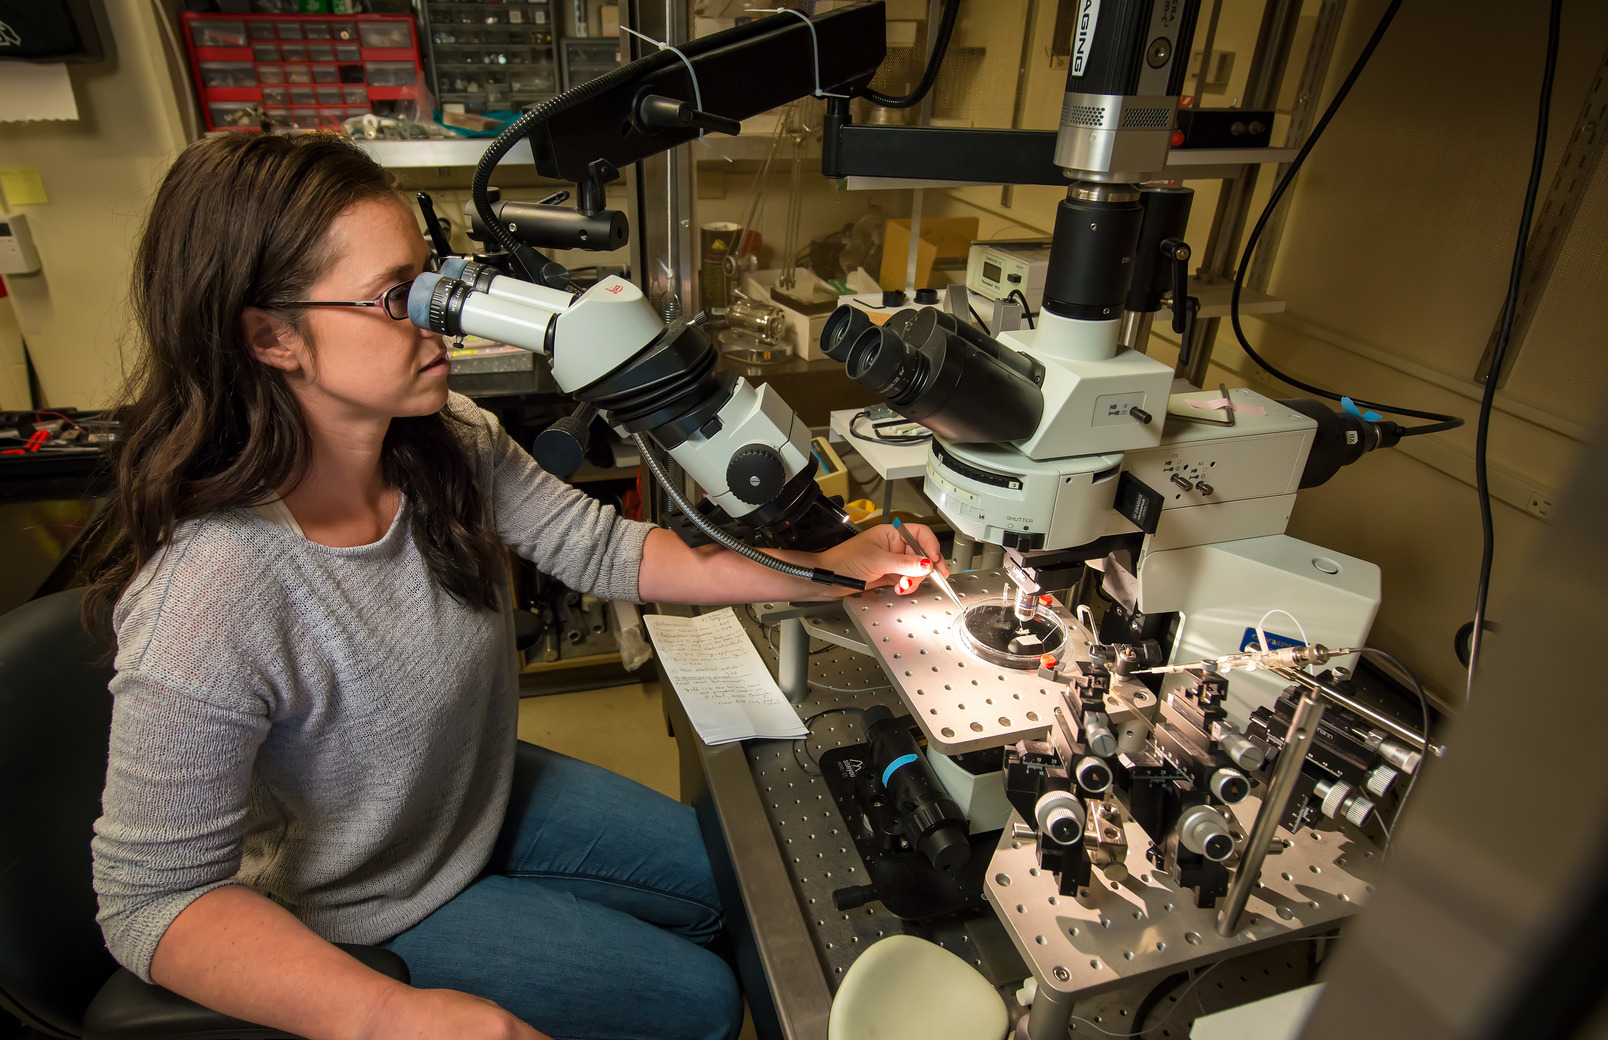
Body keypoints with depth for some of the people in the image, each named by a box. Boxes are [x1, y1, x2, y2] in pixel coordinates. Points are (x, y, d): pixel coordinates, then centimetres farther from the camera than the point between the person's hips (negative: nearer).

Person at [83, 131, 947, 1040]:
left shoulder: (448, 441, -16)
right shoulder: (208, 598, -36)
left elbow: (604, 550, -11)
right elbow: (154, 899, -27)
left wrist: (824, 568, -16)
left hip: (486, 795, 6)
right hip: (368, 913, -5)